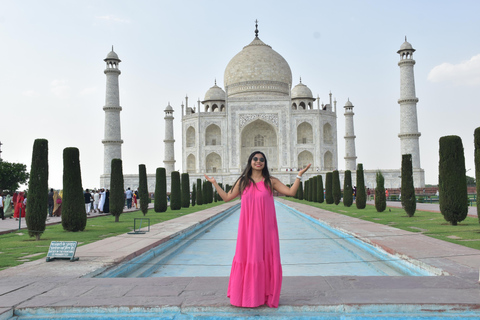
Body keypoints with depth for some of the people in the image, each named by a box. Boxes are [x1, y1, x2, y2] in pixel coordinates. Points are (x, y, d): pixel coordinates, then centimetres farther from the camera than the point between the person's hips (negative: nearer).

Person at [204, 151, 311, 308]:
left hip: (266, 228, -1)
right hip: (248, 228, 1)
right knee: (247, 258, 5)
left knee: (267, 259, 3)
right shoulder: (242, 182, 8)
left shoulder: (270, 182, 4)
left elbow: (291, 192, -2)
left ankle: (266, 295, 17)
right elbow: (227, 197, 14)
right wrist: (214, 183, 14)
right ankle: (247, 295, 19)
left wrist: (299, 175, -5)